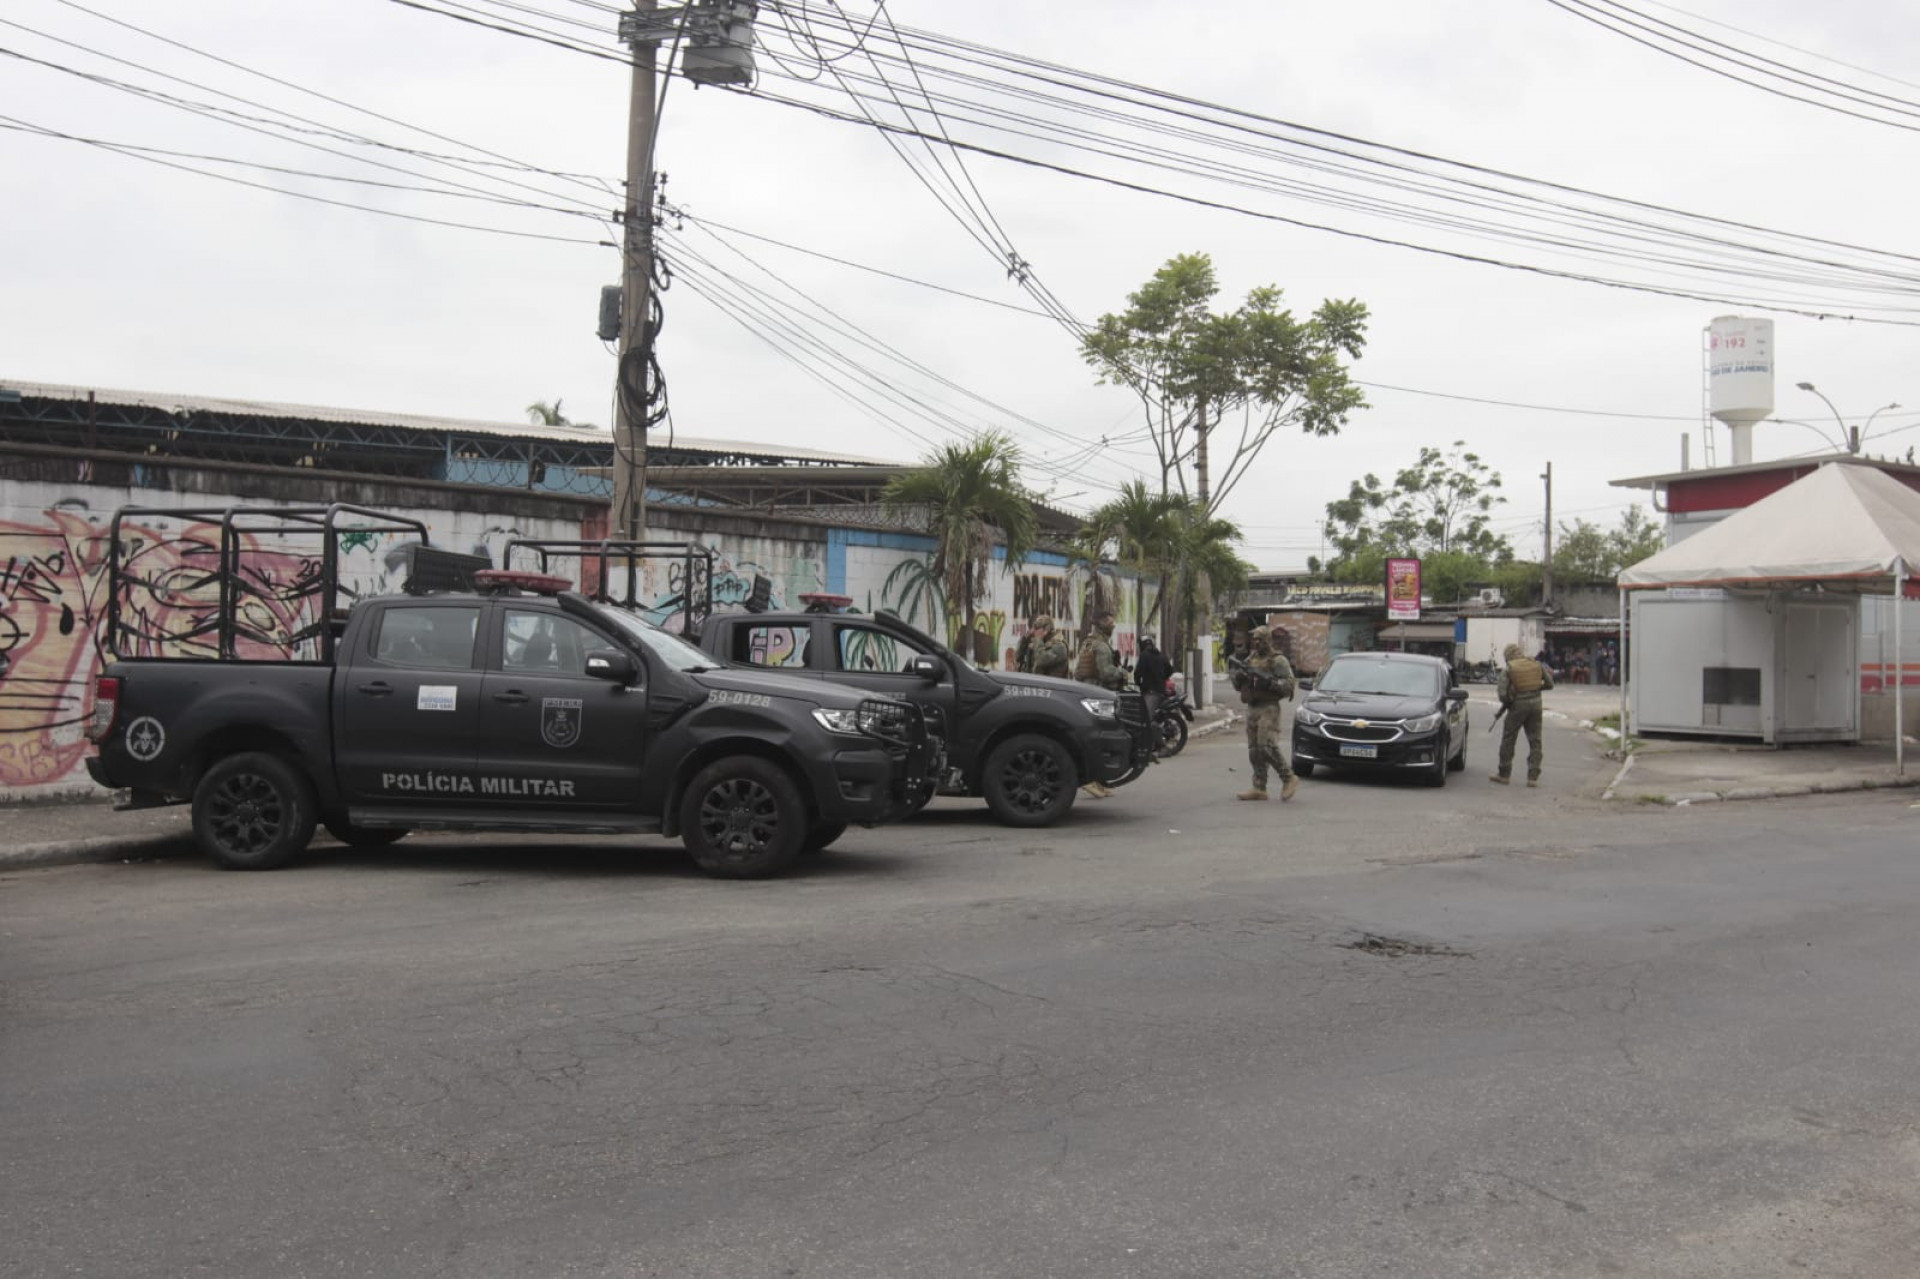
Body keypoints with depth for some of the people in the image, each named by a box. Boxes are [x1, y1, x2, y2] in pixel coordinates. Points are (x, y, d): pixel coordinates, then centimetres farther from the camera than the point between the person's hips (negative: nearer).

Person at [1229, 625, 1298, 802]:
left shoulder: (1278, 661, -4)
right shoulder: (1251, 659, 18)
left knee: (1267, 746, -17)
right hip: (1252, 709, 8)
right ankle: (1259, 788, 9)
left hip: (1268, 709, -7)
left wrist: (1268, 681, -24)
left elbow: (1288, 685, -12)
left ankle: (1289, 779, -4)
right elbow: (1237, 685, 18)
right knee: (1254, 750, 6)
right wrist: (1239, 674, -4)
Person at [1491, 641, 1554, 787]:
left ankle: (1504, 774, 14)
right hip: (1535, 703, 3)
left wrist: (1506, 703, 9)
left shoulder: (1508, 670, -5)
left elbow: (1502, 694, -11)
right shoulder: (1536, 665, 4)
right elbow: (1550, 683, 8)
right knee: (1535, 741, 9)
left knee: (1508, 739, 10)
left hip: (1518, 704, -3)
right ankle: (1533, 777, 4)